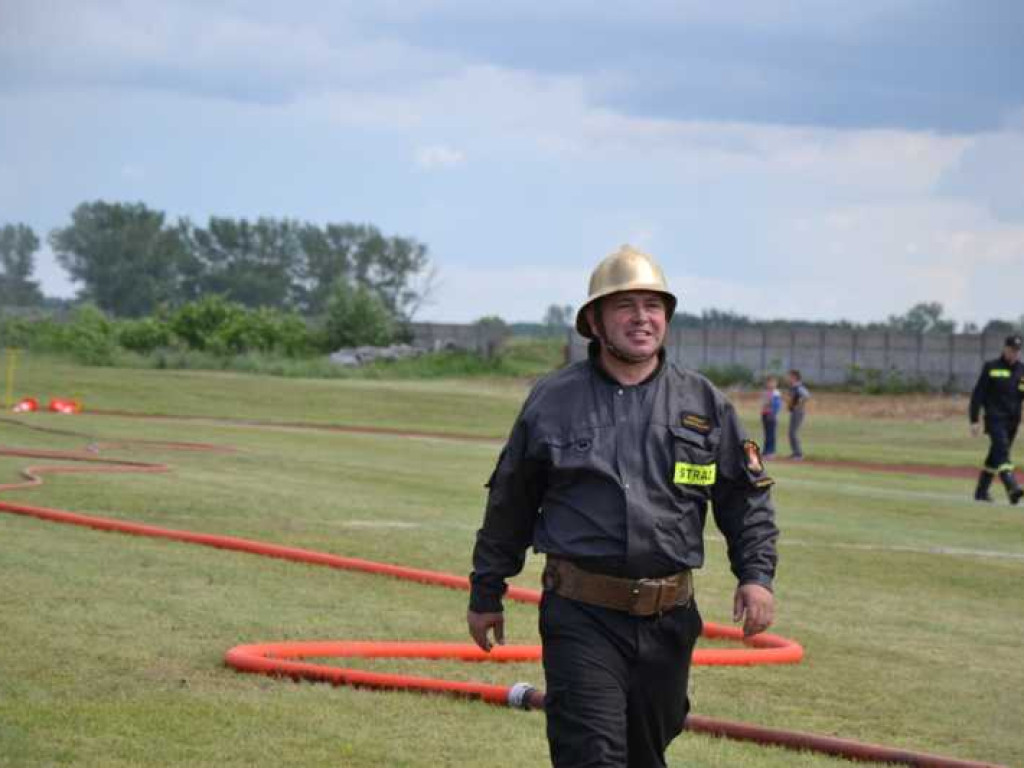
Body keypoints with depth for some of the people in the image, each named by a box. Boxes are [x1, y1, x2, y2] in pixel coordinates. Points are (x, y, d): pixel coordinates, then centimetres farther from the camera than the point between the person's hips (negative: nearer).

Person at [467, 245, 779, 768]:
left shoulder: (704, 404, 8)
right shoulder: (552, 400, 3)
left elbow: (747, 495, 14)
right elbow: (509, 505, 11)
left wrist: (756, 574, 0)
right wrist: (486, 594, 15)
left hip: (667, 621, 3)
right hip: (581, 617, -3)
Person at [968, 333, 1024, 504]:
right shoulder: (991, 368, -2)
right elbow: (978, 394, -2)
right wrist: (974, 420, -7)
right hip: (995, 418, -5)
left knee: (995, 456, 12)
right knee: (1002, 451, -20)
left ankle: (981, 491, 22)